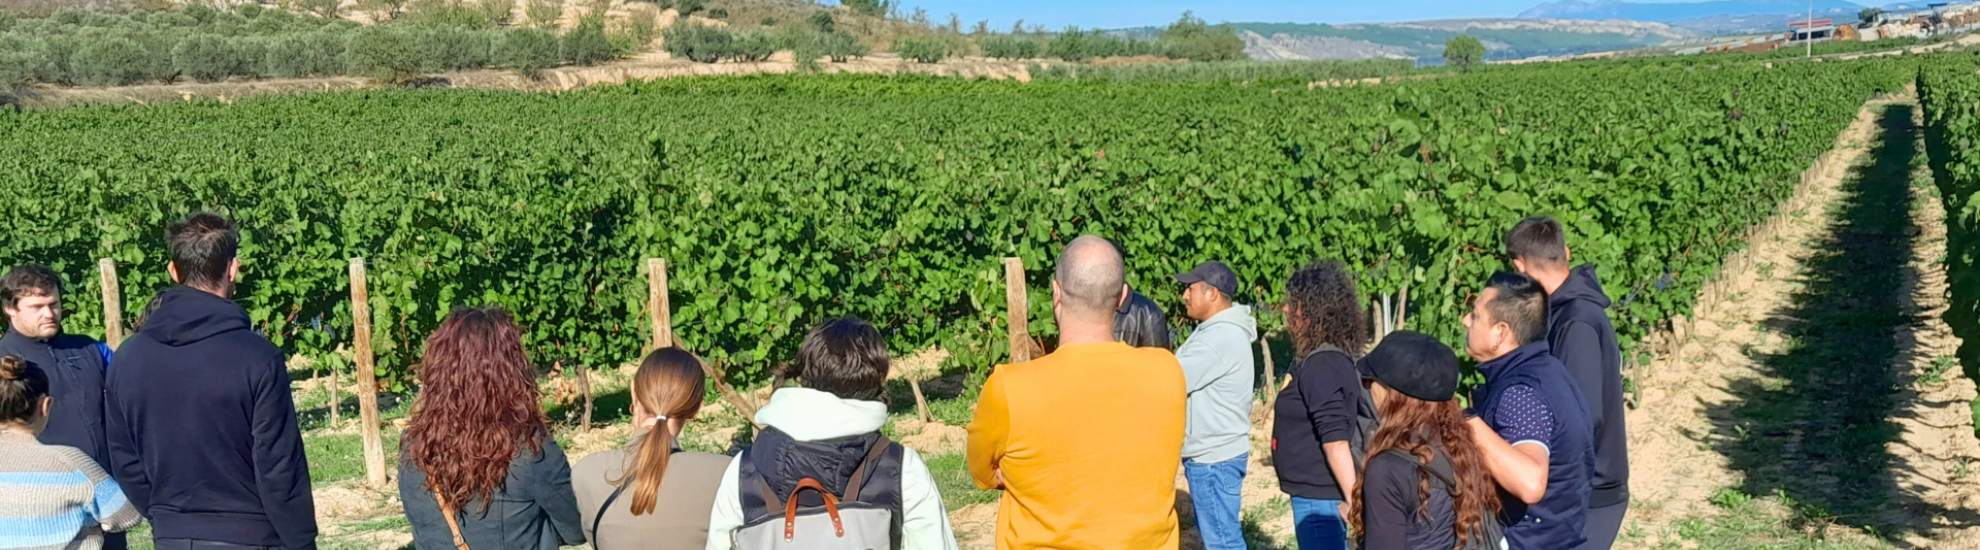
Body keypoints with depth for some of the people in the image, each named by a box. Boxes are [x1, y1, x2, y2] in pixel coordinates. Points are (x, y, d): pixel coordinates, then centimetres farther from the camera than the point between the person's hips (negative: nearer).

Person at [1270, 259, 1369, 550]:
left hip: (1320, 500, -10)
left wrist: (1353, 501, -25)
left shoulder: (1321, 365, -19)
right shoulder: (1334, 358, 11)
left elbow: (1335, 441, -24)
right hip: (1318, 494, 10)